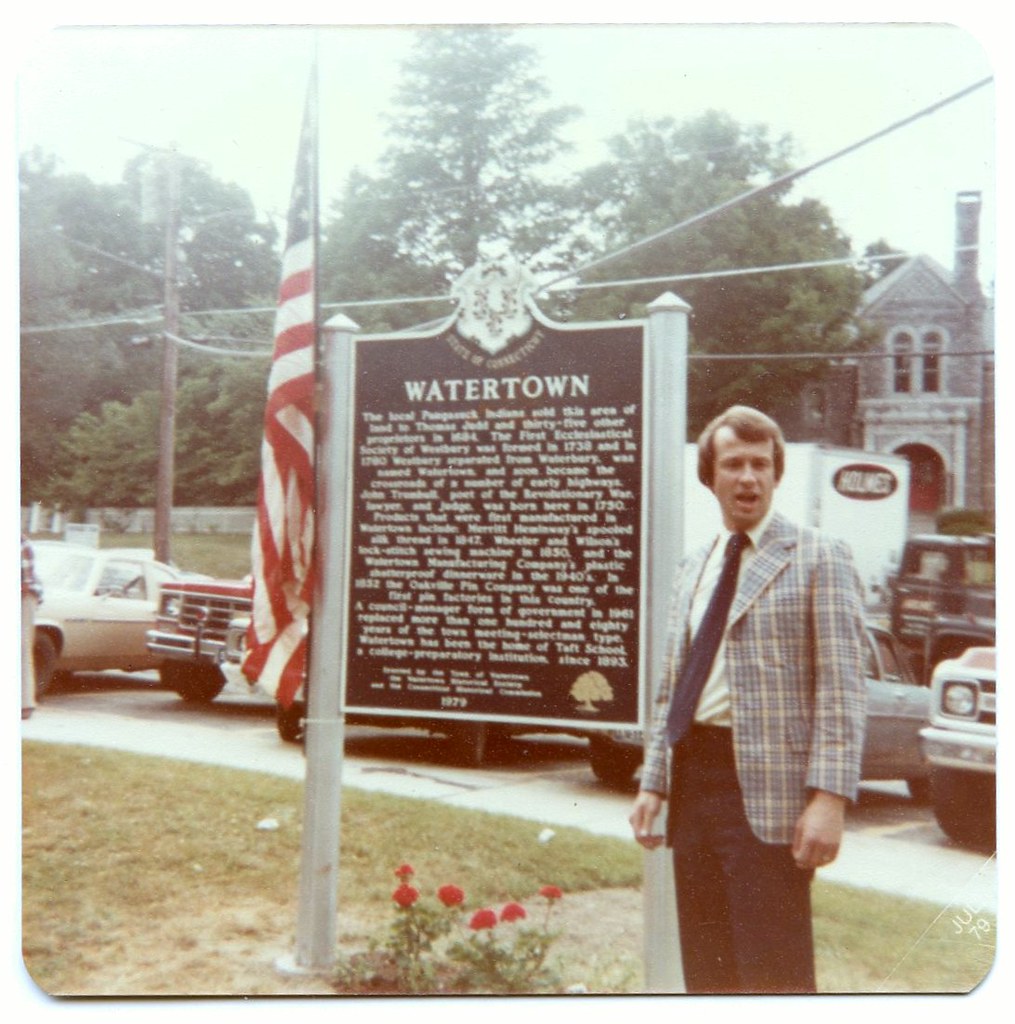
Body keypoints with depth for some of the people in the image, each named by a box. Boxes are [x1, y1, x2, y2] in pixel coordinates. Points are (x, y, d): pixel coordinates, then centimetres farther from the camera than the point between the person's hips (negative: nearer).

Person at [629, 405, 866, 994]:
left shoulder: (818, 558, -3)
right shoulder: (694, 570, 17)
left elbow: (843, 689, -10)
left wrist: (830, 796, -18)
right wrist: (654, 784, 11)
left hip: (767, 790, -6)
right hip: (692, 780, 7)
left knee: (775, 978, -3)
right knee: (706, 972, 13)